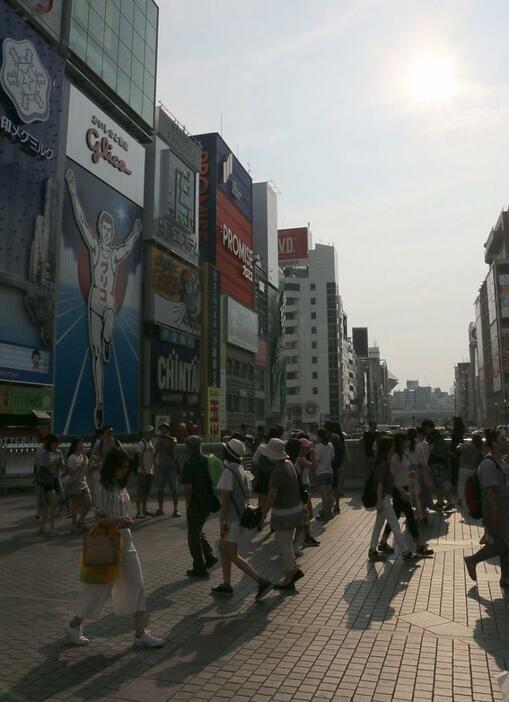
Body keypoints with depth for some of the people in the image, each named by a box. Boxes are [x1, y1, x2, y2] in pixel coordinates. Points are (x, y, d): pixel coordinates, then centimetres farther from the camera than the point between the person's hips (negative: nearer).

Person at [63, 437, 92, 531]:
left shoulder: (83, 456, 8)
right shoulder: (72, 458, -14)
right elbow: (70, 472, -20)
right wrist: (81, 465, -24)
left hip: (83, 483, 7)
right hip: (74, 483, -7)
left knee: (88, 502, 5)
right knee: (74, 505, 1)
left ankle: (80, 521, 22)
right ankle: (74, 525, 14)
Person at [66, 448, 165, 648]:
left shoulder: (120, 487, 8)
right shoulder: (103, 488, -16)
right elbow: (99, 520, -18)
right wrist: (118, 520, -33)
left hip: (125, 541, 8)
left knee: (136, 586, 6)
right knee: (99, 588, 6)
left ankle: (140, 634, 12)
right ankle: (74, 626, 29)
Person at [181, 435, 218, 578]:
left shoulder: (189, 464, -18)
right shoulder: (208, 460, 3)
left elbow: (188, 487, -21)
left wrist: (187, 502, -7)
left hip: (196, 503, -7)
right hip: (208, 501, 7)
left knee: (194, 535, 6)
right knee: (199, 531, 26)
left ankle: (199, 568, 12)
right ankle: (209, 556, 20)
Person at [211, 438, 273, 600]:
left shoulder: (228, 471, -19)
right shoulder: (241, 470, 8)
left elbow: (225, 497, -22)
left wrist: (222, 521, -19)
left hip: (232, 518, -9)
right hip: (241, 514, 9)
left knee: (233, 555, -3)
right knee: (223, 548, 17)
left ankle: (262, 582, -6)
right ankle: (226, 586, 21)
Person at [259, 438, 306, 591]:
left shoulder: (278, 471, -24)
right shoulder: (289, 464, 2)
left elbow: (272, 496, -23)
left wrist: (263, 515, -16)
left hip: (284, 513, -9)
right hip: (296, 508, 9)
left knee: (284, 545, 6)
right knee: (281, 541, 23)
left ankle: (289, 580, 18)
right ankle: (294, 570, 28)